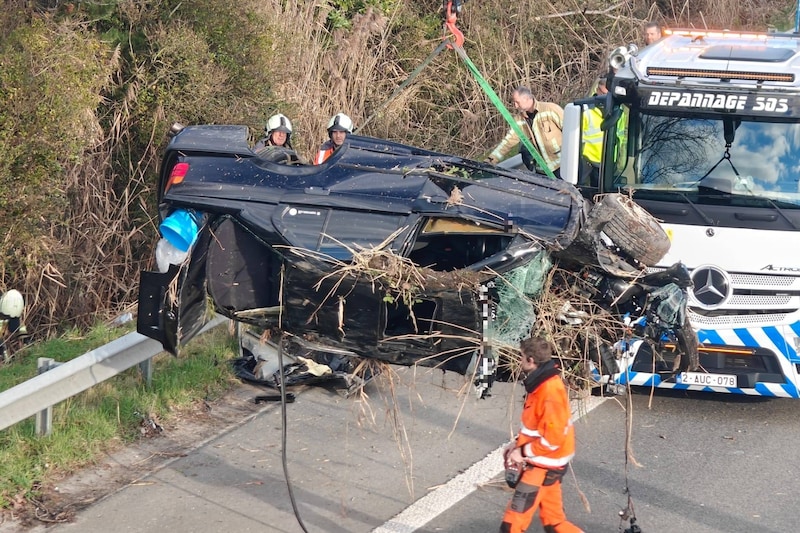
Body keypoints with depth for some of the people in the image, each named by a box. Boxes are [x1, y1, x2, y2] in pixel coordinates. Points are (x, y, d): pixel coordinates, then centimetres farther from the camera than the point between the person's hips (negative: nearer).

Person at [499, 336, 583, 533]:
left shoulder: (550, 391, -25)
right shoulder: (541, 383, 6)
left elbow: (553, 438, -26)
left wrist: (523, 452, -17)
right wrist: (518, 443, 6)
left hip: (543, 466, -10)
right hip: (542, 463, 10)